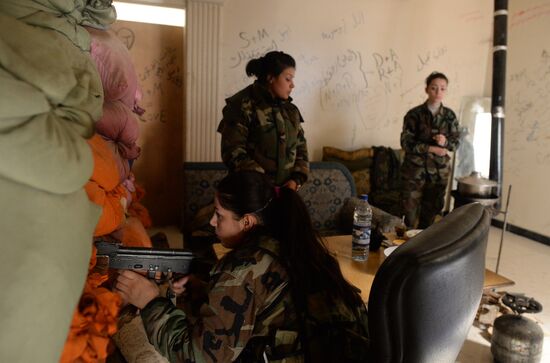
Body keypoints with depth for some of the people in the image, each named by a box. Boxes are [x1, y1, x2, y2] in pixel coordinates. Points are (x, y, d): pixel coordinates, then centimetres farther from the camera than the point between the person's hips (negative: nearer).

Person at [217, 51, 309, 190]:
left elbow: (301, 146, 14)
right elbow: (233, 153, -15)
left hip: (284, 190, 6)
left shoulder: (290, 109, 11)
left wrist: (296, 179, -4)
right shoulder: (242, 106, -9)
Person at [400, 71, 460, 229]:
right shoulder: (414, 114, -7)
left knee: (431, 212, 10)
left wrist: (445, 142, -15)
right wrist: (431, 148, -18)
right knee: (411, 213, -2)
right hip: (415, 169, -3)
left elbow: (456, 142, 7)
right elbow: (406, 143, -11)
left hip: (439, 170, 3)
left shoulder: (450, 115, 3)